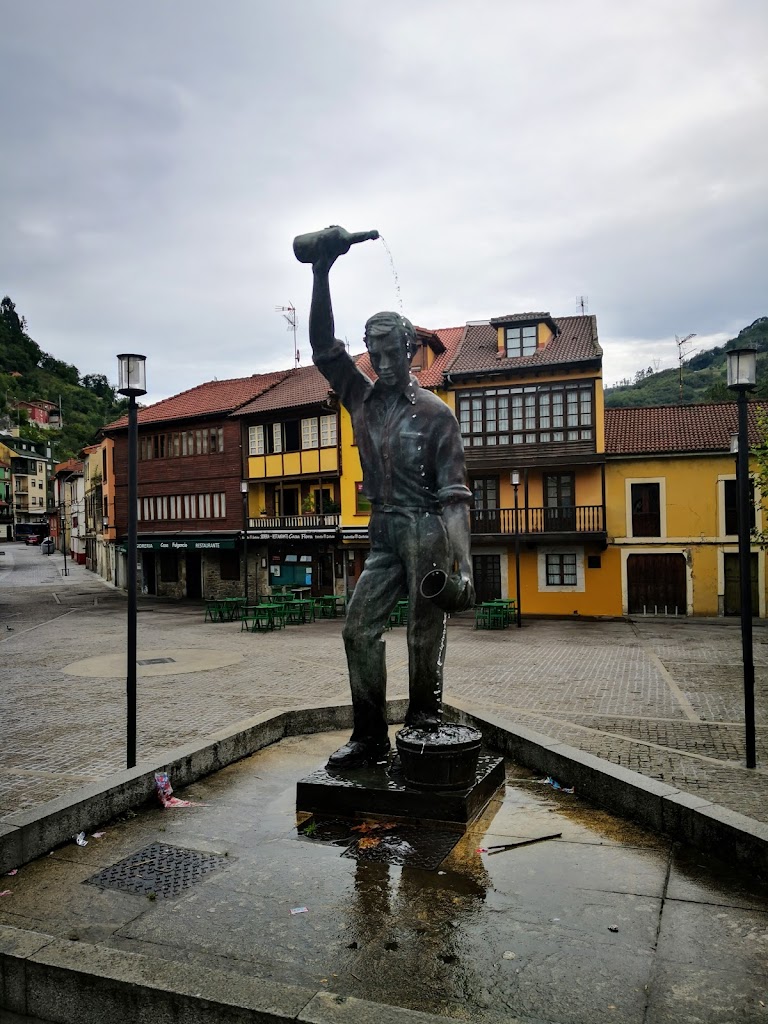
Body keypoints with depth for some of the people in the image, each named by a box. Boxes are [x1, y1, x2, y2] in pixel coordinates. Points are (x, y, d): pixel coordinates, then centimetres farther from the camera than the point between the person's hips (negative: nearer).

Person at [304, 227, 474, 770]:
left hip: (427, 531, -5)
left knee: (426, 633, 0)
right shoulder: (362, 398, 13)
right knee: (360, 629, 1)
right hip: (383, 534, 6)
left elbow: (454, 493, -7)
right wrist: (321, 273, 1)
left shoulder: (434, 413, -2)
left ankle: (424, 720, 16)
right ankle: (370, 737, 10)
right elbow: (323, 346, 9)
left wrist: (463, 566, -16)